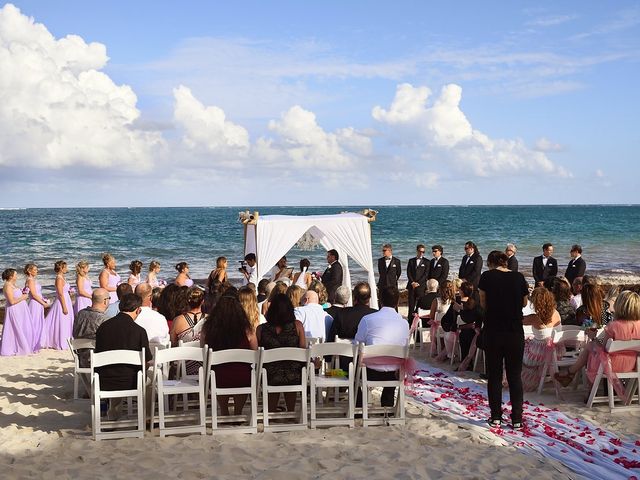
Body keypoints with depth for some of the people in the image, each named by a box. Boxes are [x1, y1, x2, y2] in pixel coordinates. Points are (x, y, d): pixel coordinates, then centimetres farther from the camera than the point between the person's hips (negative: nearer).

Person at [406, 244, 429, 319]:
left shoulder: (426, 262, 6)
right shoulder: (411, 261, 13)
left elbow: (426, 274, -2)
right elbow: (408, 273, 7)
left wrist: (418, 283, -10)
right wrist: (412, 282, -7)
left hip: (421, 286, -2)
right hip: (411, 285, 2)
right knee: (411, 304, 1)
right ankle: (410, 320, 4)